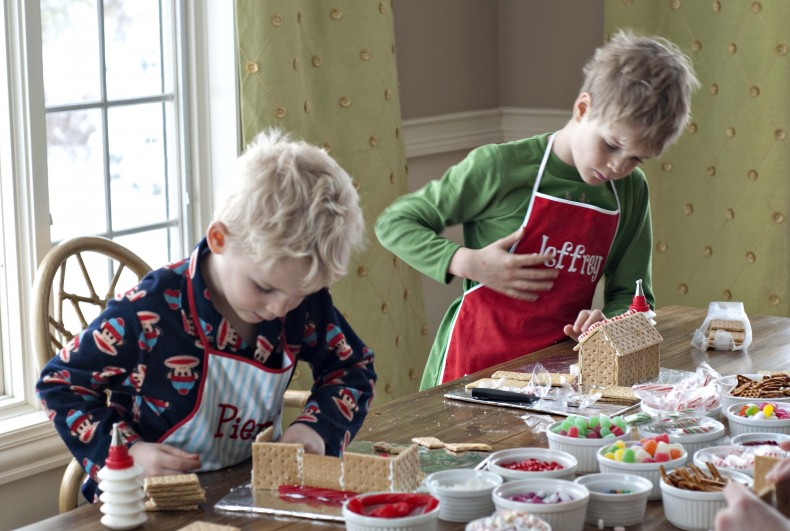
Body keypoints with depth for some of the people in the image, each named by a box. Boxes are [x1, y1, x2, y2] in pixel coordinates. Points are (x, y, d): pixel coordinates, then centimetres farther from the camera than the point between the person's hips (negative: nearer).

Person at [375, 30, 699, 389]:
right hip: (474, 367, -6)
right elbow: (393, 223, -4)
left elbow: (631, 294, 13)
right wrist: (468, 263, -17)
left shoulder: (631, 191, 5)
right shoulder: (499, 166, -9)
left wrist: (606, 322, -10)